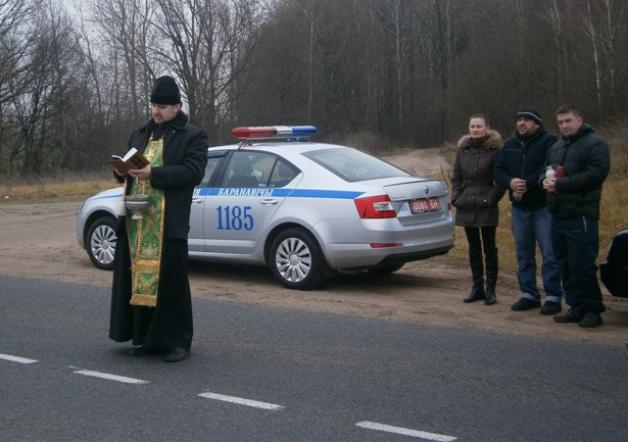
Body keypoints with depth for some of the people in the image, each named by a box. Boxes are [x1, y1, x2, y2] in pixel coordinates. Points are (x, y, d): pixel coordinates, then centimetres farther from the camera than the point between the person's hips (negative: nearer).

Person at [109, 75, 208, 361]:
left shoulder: (192, 136, 1)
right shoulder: (140, 135, 21)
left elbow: (193, 172, -12)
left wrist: (153, 174, -20)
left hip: (168, 223, -6)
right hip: (135, 220, 6)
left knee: (170, 281, -4)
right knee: (140, 278, 6)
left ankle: (177, 341, 5)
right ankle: (146, 338, 16)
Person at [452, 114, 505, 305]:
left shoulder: (495, 150, -6)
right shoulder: (463, 149, 8)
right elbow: (456, 177, 12)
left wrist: (492, 198, -13)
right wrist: (455, 197, 1)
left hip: (486, 208, -4)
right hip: (467, 207, 5)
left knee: (489, 248, 3)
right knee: (473, 248, 11)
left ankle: (490, 289, 9)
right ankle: (477, 287, 20)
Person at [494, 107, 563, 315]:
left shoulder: (549, 141, -6)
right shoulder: (510, 145, 14)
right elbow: (498, 170, 10)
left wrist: (528, 184, -21)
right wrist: (510, 182, -11)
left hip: (543, 206, -6)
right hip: (519, 207, 6)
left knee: (549, 254, -6)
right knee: (524, 255, 11)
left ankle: (553, 297, -1)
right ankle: (529, 295, 20)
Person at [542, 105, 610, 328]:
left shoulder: (594, 144, -4)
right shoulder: (555, 147, 20)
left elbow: (595, 174, -16)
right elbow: (545, 170, 27)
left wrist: (561, 184, -16)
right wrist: (546, 180, 2)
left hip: (581, 216, -7)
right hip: (558, 216, 7)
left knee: (582, 266, -8)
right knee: (565, 265, 9)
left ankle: (593, 309, 3)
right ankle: (577, 307, 17)